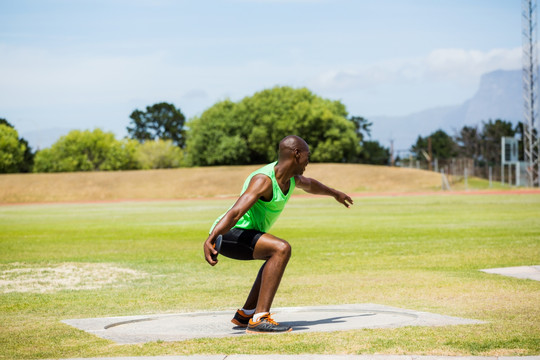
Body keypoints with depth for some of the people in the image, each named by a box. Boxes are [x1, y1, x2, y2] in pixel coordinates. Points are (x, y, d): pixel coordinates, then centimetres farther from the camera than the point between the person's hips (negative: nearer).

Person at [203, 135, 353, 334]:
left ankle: (245, 314, 34)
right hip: (227, 235, -11)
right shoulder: (263, 180, -24)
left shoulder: (291, 178, 7)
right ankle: (259, 319, -30)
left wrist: (335, 193, 49)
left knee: (277, 257, 30)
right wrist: (210, 240, -50)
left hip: (244, 234, 11)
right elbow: (235, 213, -37)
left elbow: (310, 184, 32)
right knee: (281, 249, -28)